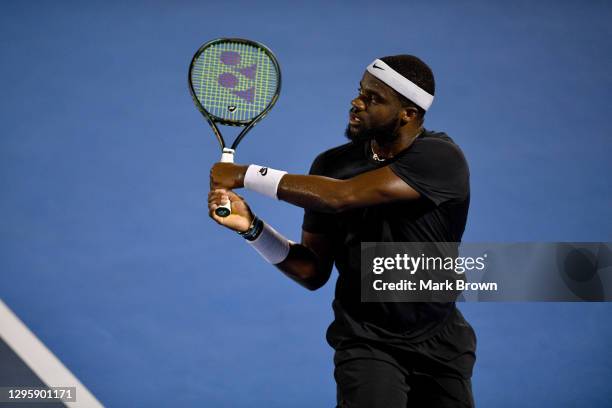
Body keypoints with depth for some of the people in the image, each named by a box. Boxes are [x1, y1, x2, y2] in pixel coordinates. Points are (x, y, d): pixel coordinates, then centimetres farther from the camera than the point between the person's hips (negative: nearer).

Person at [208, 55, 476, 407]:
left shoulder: (441, 158, -19)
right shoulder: (332, 164, -4)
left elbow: (341, 196, -30)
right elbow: (313, 272, 0)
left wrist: (246, 174, -24)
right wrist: (252, 227, -15)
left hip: (441, 347, -1)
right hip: (366, 342, 1)